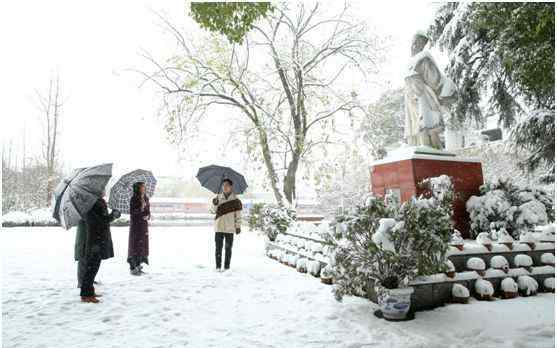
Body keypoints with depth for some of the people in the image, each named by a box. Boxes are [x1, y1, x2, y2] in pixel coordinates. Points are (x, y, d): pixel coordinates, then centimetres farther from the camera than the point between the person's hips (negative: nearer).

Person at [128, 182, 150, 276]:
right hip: (135, 225, -6)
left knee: (143, 244, 7)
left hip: (144, 224, 6)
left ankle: (138, 266, 18)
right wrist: (140, 208, -26)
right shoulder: (133, 199, -9)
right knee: (135, 245, -3)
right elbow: (131, 212, -13)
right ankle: (132, 268, 5)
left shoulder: (146, 198, 9)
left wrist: (147, 216, -8)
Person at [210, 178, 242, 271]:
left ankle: (227, 267, 14)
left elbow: (238, 214, 2)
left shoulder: (235, 200, 1)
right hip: (219, 227, 1)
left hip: (230, 228, -1)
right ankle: (218, 266, 12)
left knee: (228, 248, 5)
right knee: (218, 248, 2)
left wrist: (238, 226, -2)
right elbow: (213, 211, 2)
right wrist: (214, 204, -18)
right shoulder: (218, 197, 6)